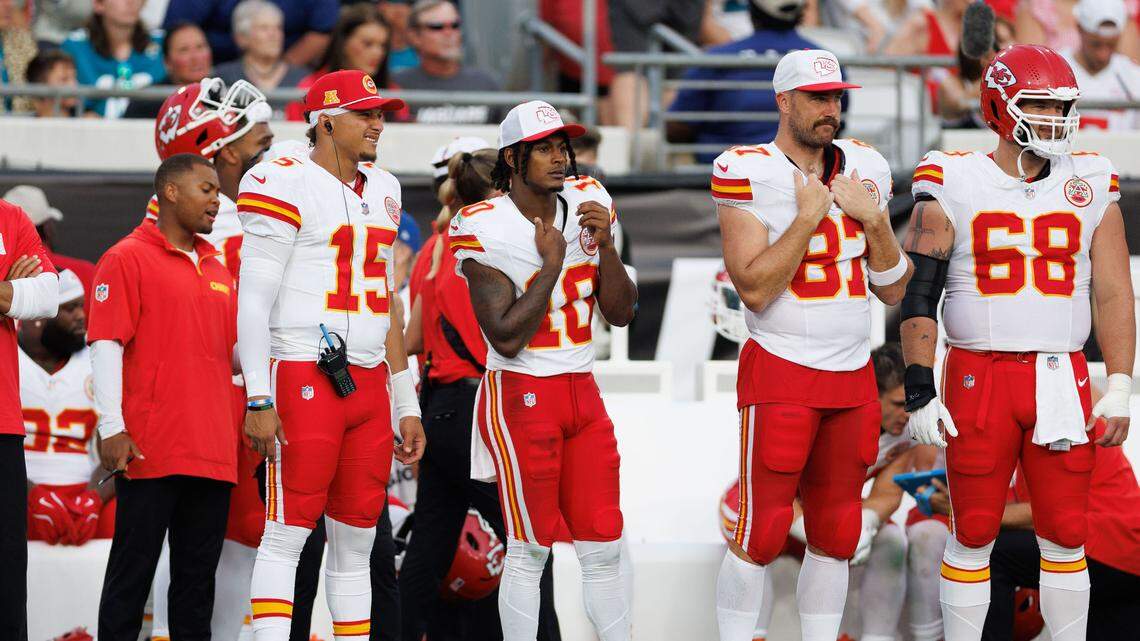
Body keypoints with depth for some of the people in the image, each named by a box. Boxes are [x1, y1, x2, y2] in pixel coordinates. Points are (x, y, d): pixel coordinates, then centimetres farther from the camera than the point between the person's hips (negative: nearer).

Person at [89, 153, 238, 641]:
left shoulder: (217, 270, 19)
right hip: (149, 450, -7)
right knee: (134, 569, -5)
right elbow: (105, 345, -8)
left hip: (212, 452, 7)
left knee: (198, 575, 7)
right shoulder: (128, 259, -2)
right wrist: (112, 430, -15)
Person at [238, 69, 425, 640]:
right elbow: (254, 299, -10)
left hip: (368, 384, 8)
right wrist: (258, 400, -17)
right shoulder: (285, 185, -6)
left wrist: (407, 406, 20)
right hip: (304, 379, -7)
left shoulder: (381, 192, 18)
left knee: (356, 541, 7)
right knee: (288, 532, -10)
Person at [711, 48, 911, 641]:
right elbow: (755, 290, -17)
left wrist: (874, 218, -5)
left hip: (853, 376, 6)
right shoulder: (748, 174, -9)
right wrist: (808, 216, -17)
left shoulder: (863, 171, 8)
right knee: (760, 534, -5)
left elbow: (894, 291, 10)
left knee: (835, 535, 9)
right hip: (781, 372, -6)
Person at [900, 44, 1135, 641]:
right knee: (973, 536, 2)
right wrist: (919, 392, -9)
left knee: (1066, 538, 4)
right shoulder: (952, 188, -2)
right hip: (979, 379, -2)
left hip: (1063, 383, 2)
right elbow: (918, 295, -3)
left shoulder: (1090, 188, 7)